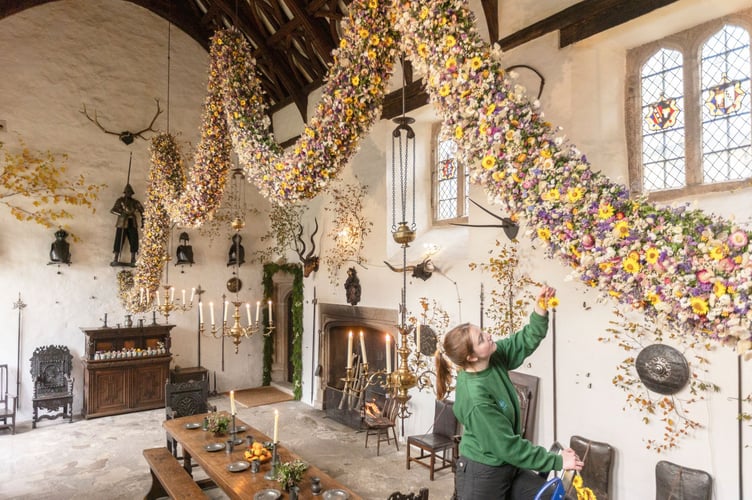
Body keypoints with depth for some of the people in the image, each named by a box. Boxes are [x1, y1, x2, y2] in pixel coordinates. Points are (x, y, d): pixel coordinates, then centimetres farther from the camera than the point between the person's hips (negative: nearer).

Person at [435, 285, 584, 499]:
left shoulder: (493, 358, -9)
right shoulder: (476, 400, -30)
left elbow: (525, 341, 1)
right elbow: (508, 446, -24)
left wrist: (541, 309, -14)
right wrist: (557, 461, -17)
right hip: (481, 475, -8)